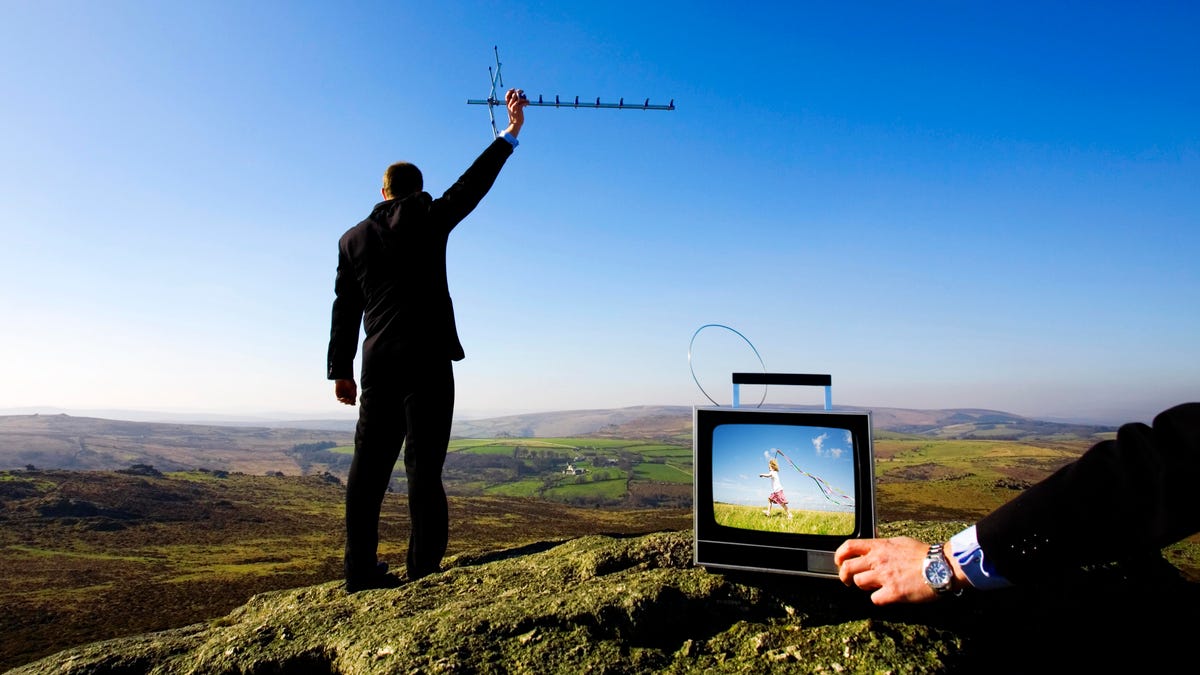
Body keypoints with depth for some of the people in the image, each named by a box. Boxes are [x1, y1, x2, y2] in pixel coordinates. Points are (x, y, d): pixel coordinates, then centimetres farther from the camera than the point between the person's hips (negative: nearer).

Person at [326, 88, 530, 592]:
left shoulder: (353, 238, 13)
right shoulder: (427, 218, 2)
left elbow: (345, 309, 12)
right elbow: (473, 184, 3)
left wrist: (340, 370, 15)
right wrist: (510, 132, 12)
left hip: (377, 363, 4)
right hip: (427, 359, -4)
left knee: (369, 465, 9)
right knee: (423, 465, -3)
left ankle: (361, 570, 16)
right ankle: (422, 571, -1)